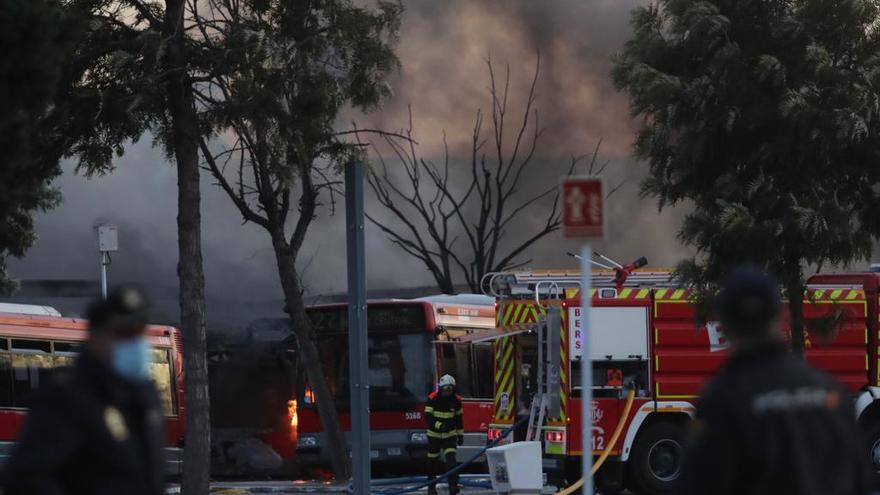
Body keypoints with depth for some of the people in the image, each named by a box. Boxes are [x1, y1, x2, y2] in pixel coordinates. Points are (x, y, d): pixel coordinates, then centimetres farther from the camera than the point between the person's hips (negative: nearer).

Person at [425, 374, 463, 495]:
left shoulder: (456, 400, -4)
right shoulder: (432, 399, -14)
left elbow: (458, 417, 8)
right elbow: (429, 417, -18)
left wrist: (460, 434, 10)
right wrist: (439, 425, -34)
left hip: (450, 434, 1)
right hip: (434, 434, -1)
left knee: (450, 458, -17)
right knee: (432, 460, 9)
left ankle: (453, 485, -22)